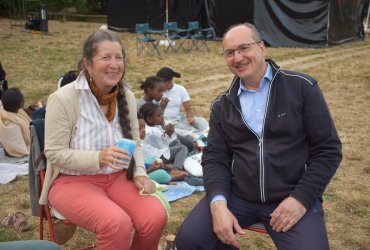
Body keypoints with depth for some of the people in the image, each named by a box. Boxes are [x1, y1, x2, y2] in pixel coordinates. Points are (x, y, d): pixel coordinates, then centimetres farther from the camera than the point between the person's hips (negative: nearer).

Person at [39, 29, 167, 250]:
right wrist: (98, 158, -28)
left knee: (156, 217, -21)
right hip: (73, 181, -4)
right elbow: (55, 153, -14)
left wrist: (140, 173, -9)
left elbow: (135, 143, 10)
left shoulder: (127, 97, 2)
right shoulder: (63, 98, -14)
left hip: (118, 178, 5)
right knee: (117, 224, -31)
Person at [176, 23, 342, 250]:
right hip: (237, 195, 3)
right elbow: (215, 157, 5)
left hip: (293, 197, -2)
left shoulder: (302, 87, -2)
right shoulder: (222, 105, 10)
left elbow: (328, 149, -3)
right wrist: (218, 203, -13)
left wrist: (301, 198, -13)